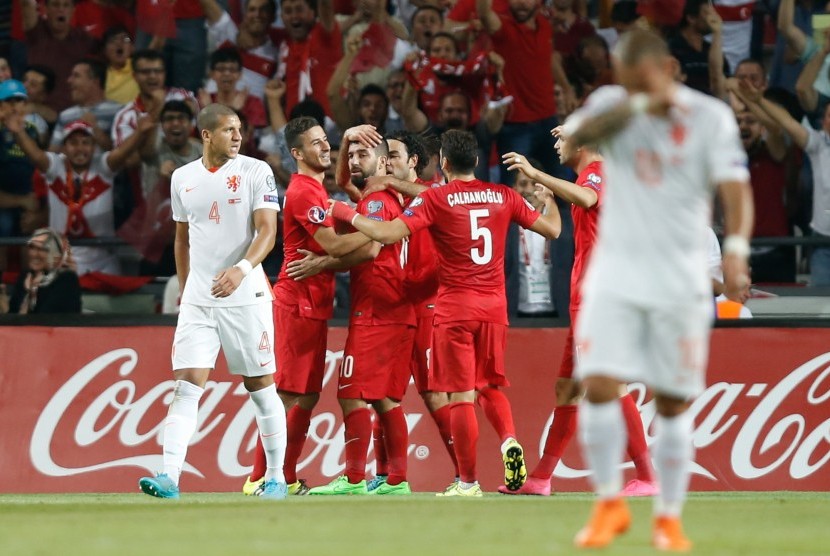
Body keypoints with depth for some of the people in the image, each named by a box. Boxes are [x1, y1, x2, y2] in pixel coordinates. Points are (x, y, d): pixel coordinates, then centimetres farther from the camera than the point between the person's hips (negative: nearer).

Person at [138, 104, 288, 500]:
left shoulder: (255, 172, -3)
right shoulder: (183, 178, 10)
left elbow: (267, 230, -11)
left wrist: (242, 268, -28)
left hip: (245, 296, -3)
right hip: (198, 299, 3)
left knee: (261, 386, 3)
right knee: (186, 385, -7)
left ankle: (276, 477, 14)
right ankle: (170, 478, -14)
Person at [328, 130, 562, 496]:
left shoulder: (435, 200, -7)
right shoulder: (503, 196, 4)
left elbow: (387, 234, -17)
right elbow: (552, 229, 12)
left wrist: (347, 214, -2)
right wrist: (548, 199, 34)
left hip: (455, 307, -4)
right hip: (494, 305, 4)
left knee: (461, 395, -1)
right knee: (491, 385, 20)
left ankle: (468, 482, -1)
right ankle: (510, 443, -6)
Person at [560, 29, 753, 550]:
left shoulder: (710, 116, -2)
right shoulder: (614, 104, 3)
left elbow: (735, 188, -10)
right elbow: (578, 133, -18)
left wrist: (736, 245, -26)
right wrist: (639, 105, -25)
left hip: (680, 282, -1)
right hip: (615, 273, 1)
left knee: (674, 404, 3)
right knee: (599, 386, -11)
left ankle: (669, 518, 16)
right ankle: (610, 504, 5)